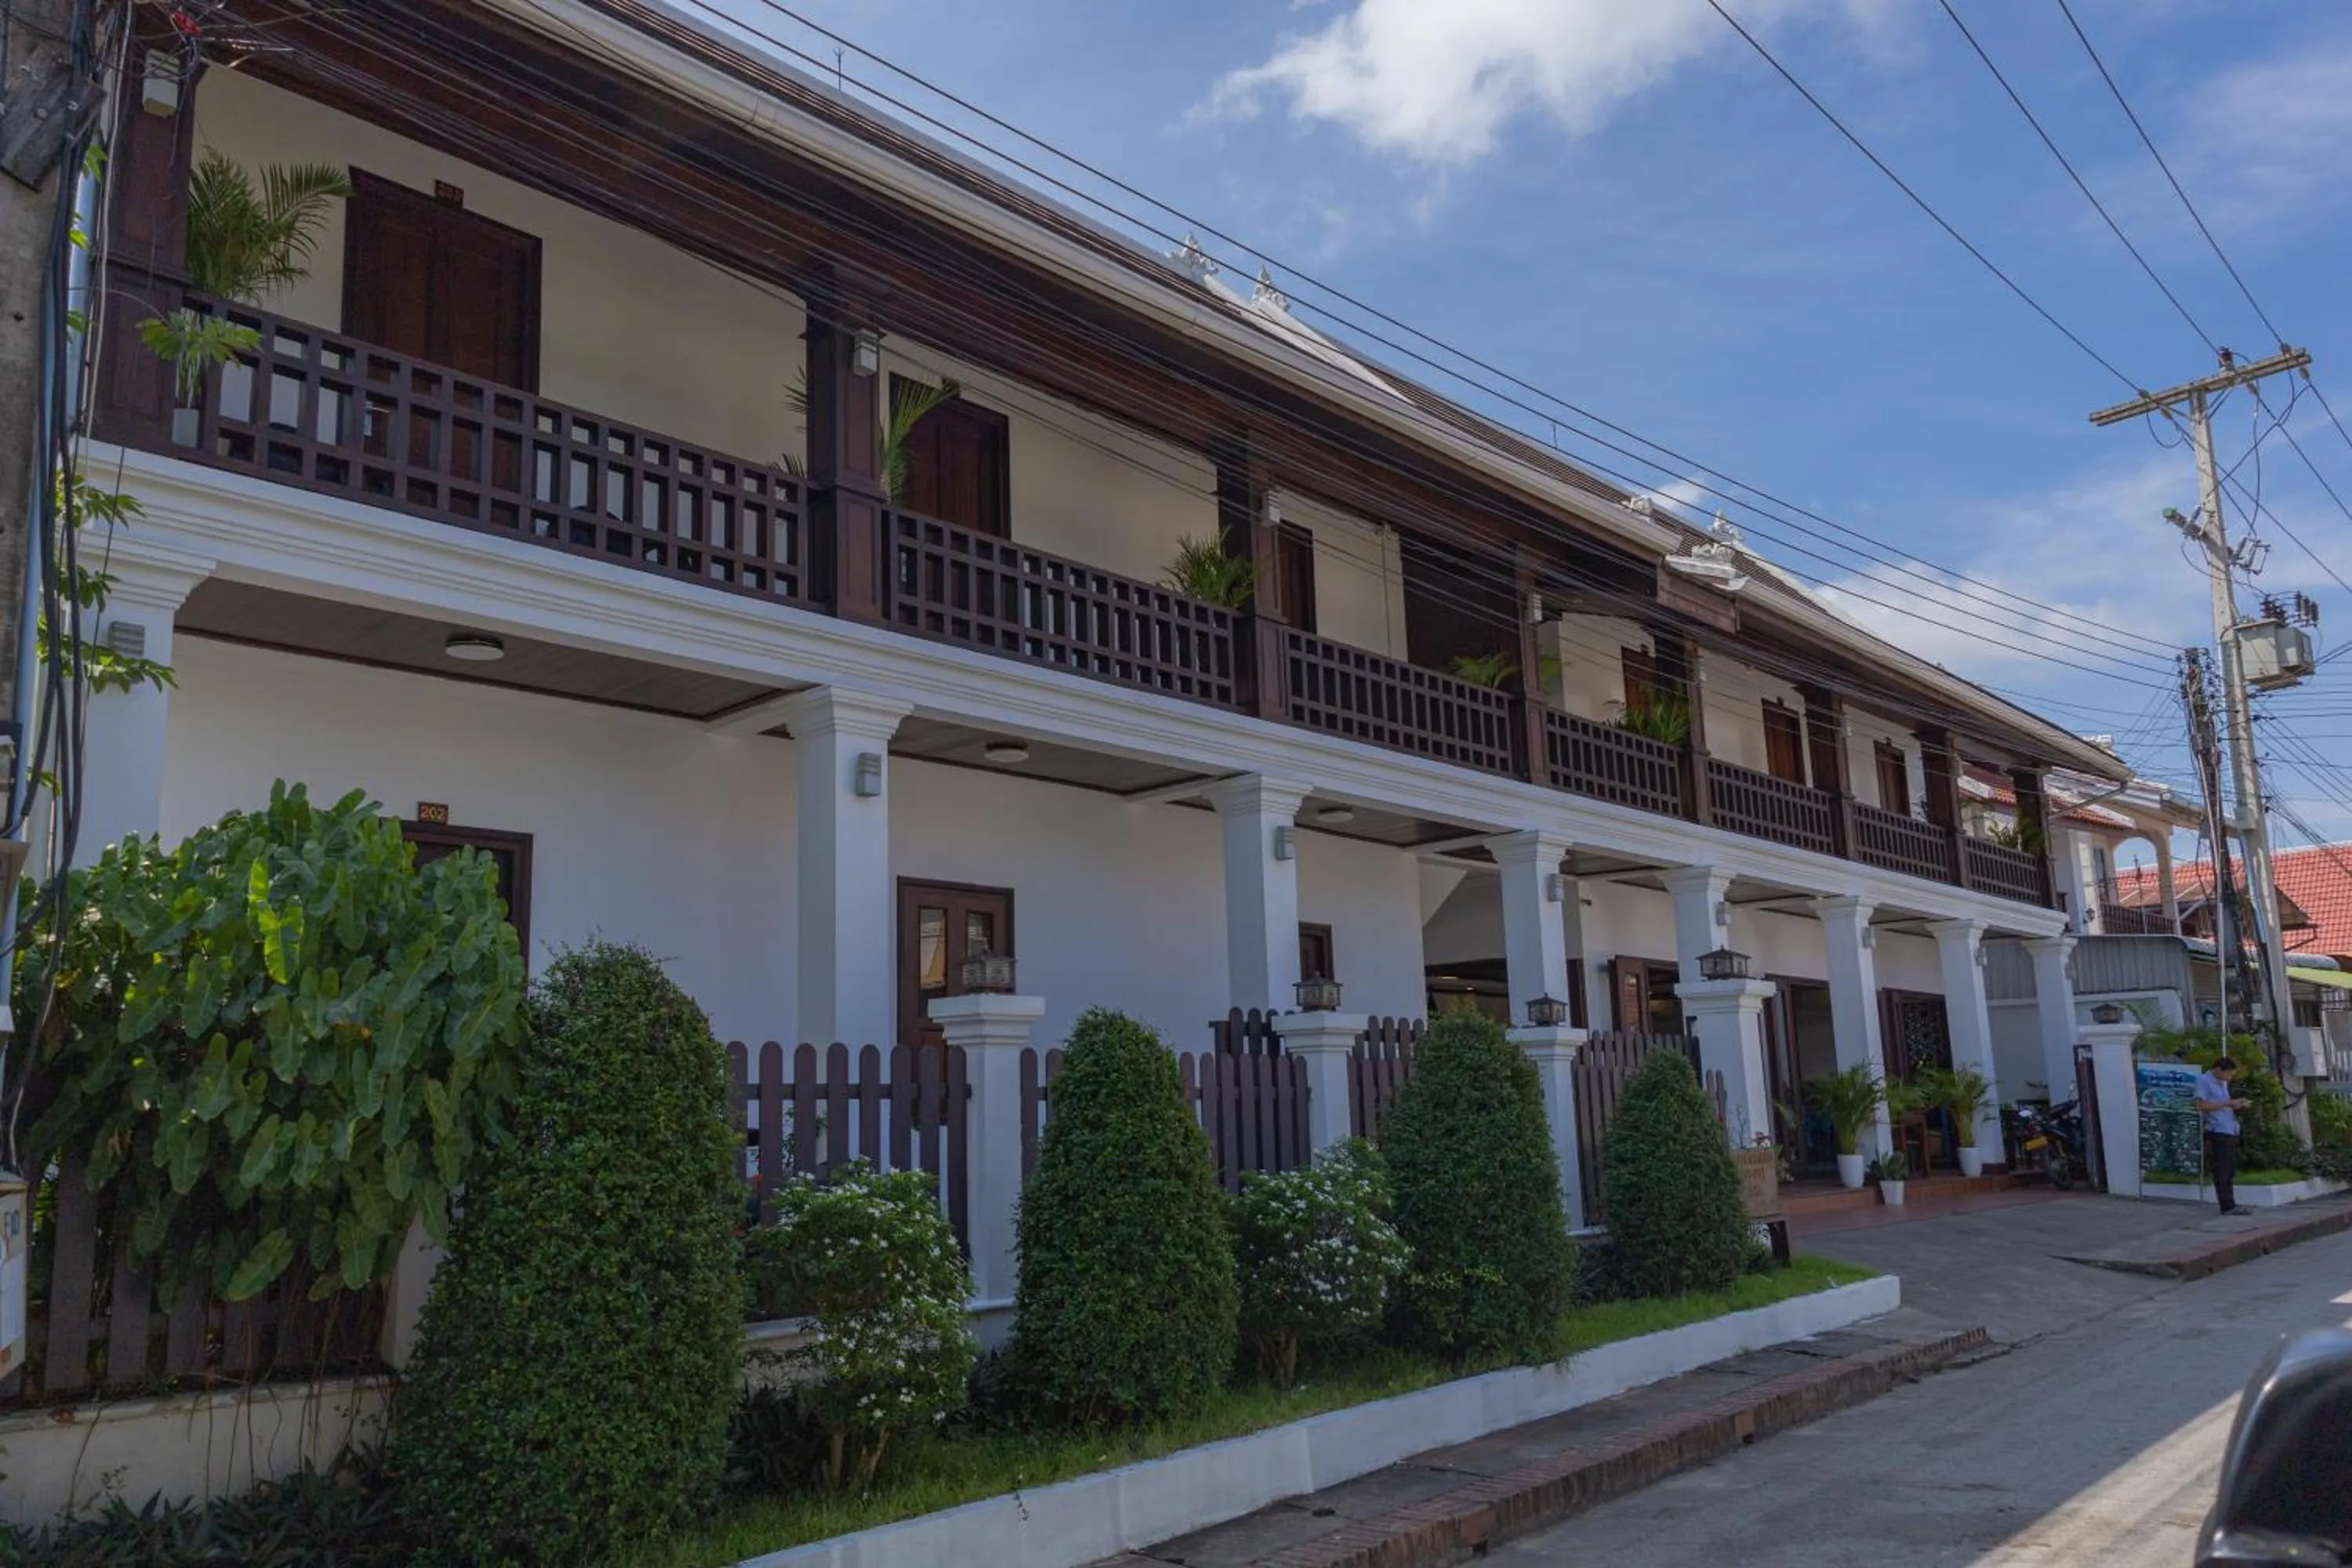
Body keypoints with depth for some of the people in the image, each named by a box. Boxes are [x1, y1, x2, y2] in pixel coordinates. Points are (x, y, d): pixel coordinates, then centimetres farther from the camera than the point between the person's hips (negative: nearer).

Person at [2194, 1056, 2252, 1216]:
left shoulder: (2223, 1083, 19)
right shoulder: (2203, 1080, -6)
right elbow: (2202, 1105, -14)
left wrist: (2237, 1105, 8)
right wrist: (2227, 1103, -16)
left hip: (2231, 1132, 9)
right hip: (2218, 1132, -9)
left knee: (2230, 1171, 10)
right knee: (2222, 1172, -7)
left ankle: (2230, 1205, 14)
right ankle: (2228, 1206, -7)